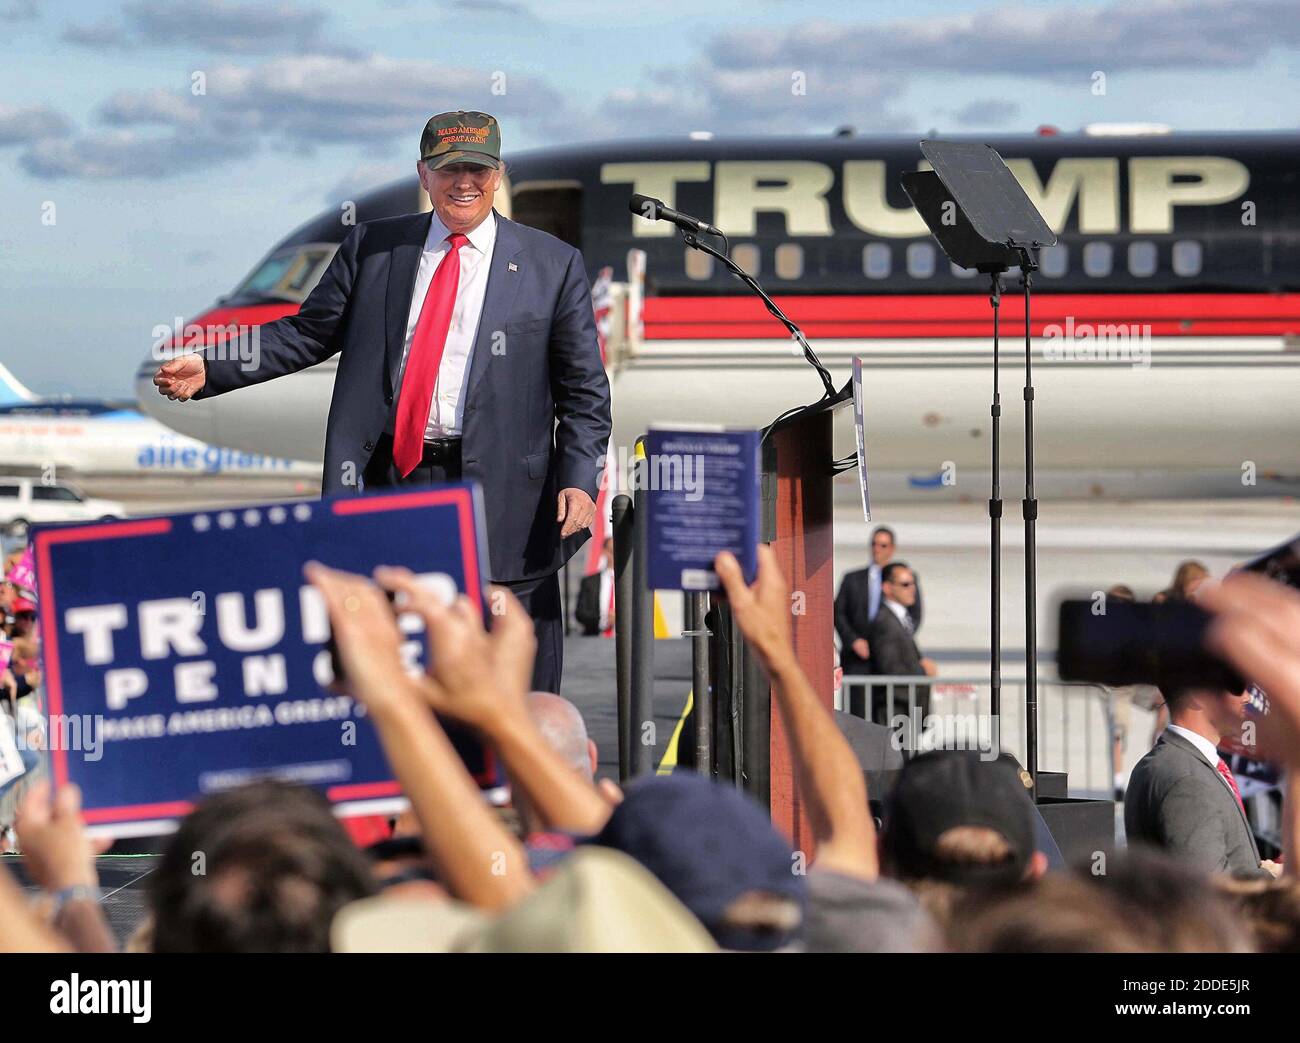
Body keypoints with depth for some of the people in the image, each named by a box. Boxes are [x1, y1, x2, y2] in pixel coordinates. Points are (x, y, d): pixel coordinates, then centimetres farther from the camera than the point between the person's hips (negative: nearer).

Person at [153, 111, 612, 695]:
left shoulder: (552, 266, 6)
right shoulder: (372, 248, 11)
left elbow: (583, 390, 5)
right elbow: (309, 332, 12)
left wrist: (579, 481, -9)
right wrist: (209, 368, 1)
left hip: (501, 498, -2)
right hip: (389, 485, 2)